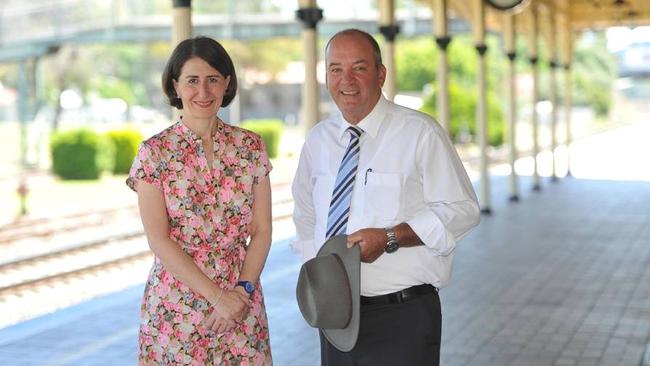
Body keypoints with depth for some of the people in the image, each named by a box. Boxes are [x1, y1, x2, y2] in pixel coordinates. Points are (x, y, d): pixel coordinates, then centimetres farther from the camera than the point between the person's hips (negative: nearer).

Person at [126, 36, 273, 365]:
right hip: (176, 305, -2)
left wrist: (244, 289, -11)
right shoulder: (154, 152, -5)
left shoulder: (250, 146, 3)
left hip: (241, 301, 2)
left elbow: (262, 229, 3)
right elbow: (159, 240, -10)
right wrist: (217, 296, -15)